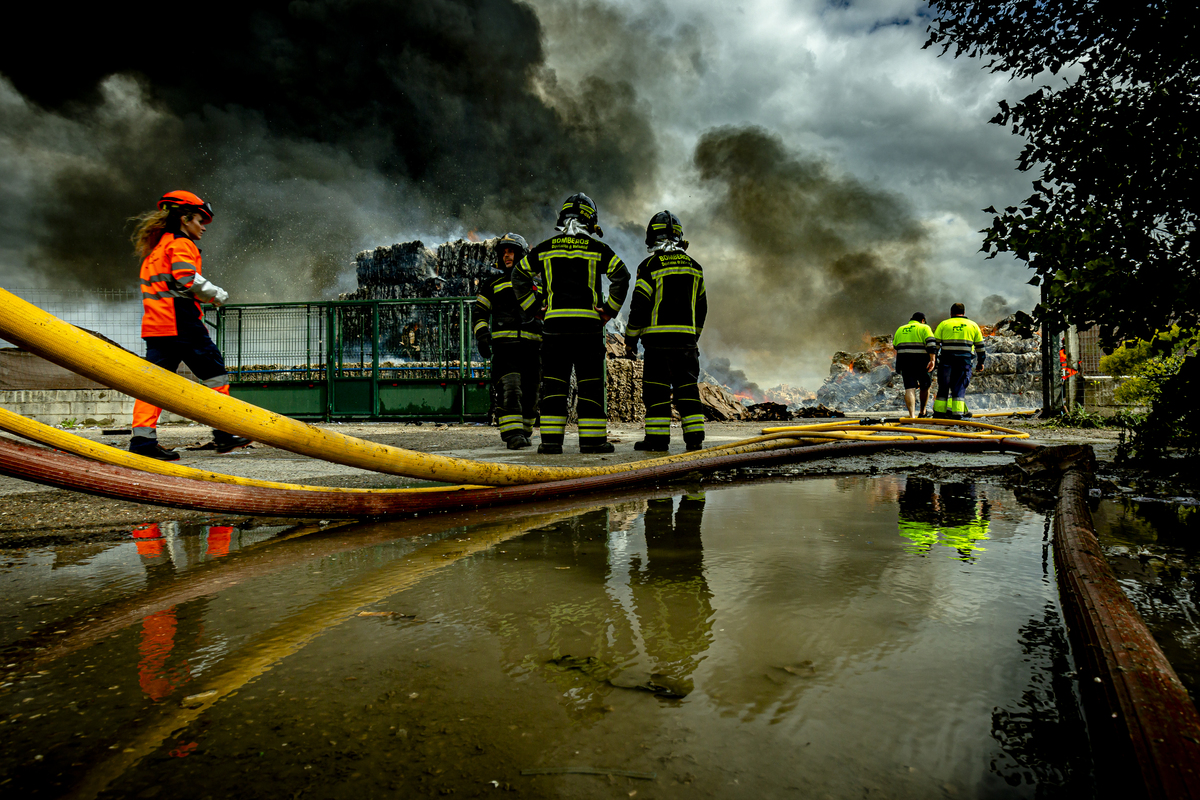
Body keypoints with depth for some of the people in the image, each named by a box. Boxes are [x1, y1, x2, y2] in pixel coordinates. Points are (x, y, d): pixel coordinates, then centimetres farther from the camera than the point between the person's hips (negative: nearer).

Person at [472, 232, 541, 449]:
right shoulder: (493, 285, 16)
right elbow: (479, 312, 12)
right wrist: (481, 336, -4)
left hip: (532, 346, 2)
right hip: (504, 345, -2)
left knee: (529, 393, 5)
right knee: (509, 389, -17)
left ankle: (523, 431, 19)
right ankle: (512, 434, -20)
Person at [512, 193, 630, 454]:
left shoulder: (545, 248, 10)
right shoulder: (597, 249, 3)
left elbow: (519, 275, 13)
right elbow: (622, 276, -5)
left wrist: (530, 306, 16)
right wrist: (610, 309, 2)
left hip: (555, 323, 2)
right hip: (589, 324, -1)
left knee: (553, 383, 5)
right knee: (590, 384, 4)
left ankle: (551, 439, 3)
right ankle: (592, 439, 5)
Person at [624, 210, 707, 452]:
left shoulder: (650, 266, -5)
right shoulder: (694, 267, 12)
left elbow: (639, 306, -7)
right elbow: (701, 307, 17)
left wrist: (630, 339, 2)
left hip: (658, 339, -4)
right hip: (687, 339, 5)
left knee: (656, 389, 1)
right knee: (687, 387, 9)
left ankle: (658, 438, 1)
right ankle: (694, 437, 8)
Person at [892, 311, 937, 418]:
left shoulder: (900, 330, 18)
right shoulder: (924, 328, 3)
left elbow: (895, 346, 22)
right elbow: (931, 344, -11)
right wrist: (932, 359, -18)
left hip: (904, 361, 3)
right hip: (921, 361, -3)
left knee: (909, 388, -4)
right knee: (925, 387, 17)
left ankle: (912, 414, -21)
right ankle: (922, 413, 27)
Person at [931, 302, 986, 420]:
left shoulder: (944, 324, 9)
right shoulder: (973, 325, 13)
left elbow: (935, 343, 3)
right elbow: (980, 346, 15)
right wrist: (981, 361, 22)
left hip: (946, 360, 0)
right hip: (965, 361, 0)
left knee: (944, 386, 7)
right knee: (960, 387, 2)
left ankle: (939, 411, 8)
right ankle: (957, 412, -5)